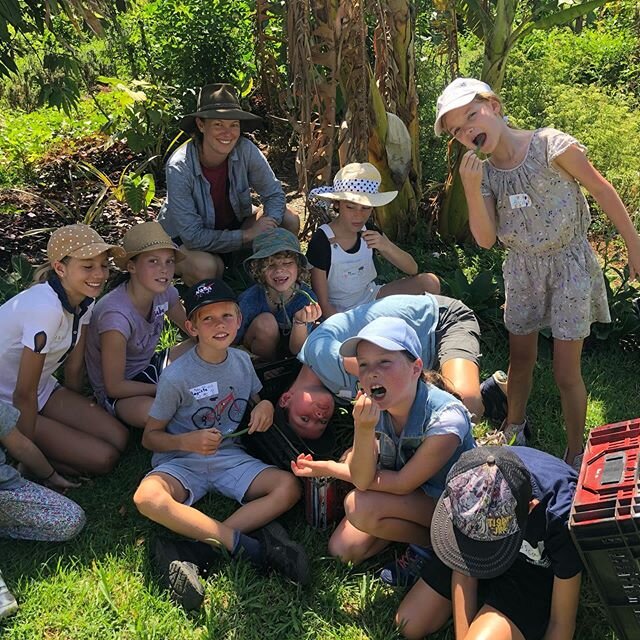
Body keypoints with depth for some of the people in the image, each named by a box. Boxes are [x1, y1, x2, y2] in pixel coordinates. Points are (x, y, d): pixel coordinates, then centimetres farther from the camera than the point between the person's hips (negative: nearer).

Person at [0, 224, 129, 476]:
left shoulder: (84, 300, -7)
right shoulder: (46, 309, -32)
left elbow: (74, 367, 5)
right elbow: (24, 394, -26)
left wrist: (78, 414, 15)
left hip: (42, 389, 8)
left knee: (118, 438, -4)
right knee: (103, 458, -12)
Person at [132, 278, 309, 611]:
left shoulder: (242, 361, 2)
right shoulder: (177, 376, -12)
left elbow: (257, 397, 21)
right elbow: (150, 436, -4)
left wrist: (265, 405, -5)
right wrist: (187, 441, -24)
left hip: (229, 457, 4)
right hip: (181, 461, -4)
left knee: (288, 487, -22)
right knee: (148, 498, -37)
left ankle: (194, 550, -28)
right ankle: (249, 544, -32)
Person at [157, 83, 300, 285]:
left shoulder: (245, 150, -21)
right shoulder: (179, 167, -30)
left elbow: (274, 194, -10)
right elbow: (192, 236, -31)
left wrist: (268, 228, -31)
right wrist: (248, 235, -32)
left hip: (233, 224, 5)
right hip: (182, 240, -4)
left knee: (289, 221, -15)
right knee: (206, 266, -37)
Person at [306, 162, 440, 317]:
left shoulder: (369, 232, -6)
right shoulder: (321, 241, -21)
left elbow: (412, 269, -8)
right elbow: (323, 304, -16)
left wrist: (386, 246, -26)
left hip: (371, 296, 6)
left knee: (430, 282, -9)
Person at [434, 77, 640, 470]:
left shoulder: (550, 146, -16)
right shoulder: (484, 174, -2)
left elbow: (601, 190, -8)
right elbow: (486, 239, -9)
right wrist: (472, 189, -22)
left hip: (568, 264, -4)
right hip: (522, 269, 4)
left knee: (566, 372, -2)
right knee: (520, 359, 17)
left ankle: (576, 457, 17)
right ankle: (513, 433, 40)